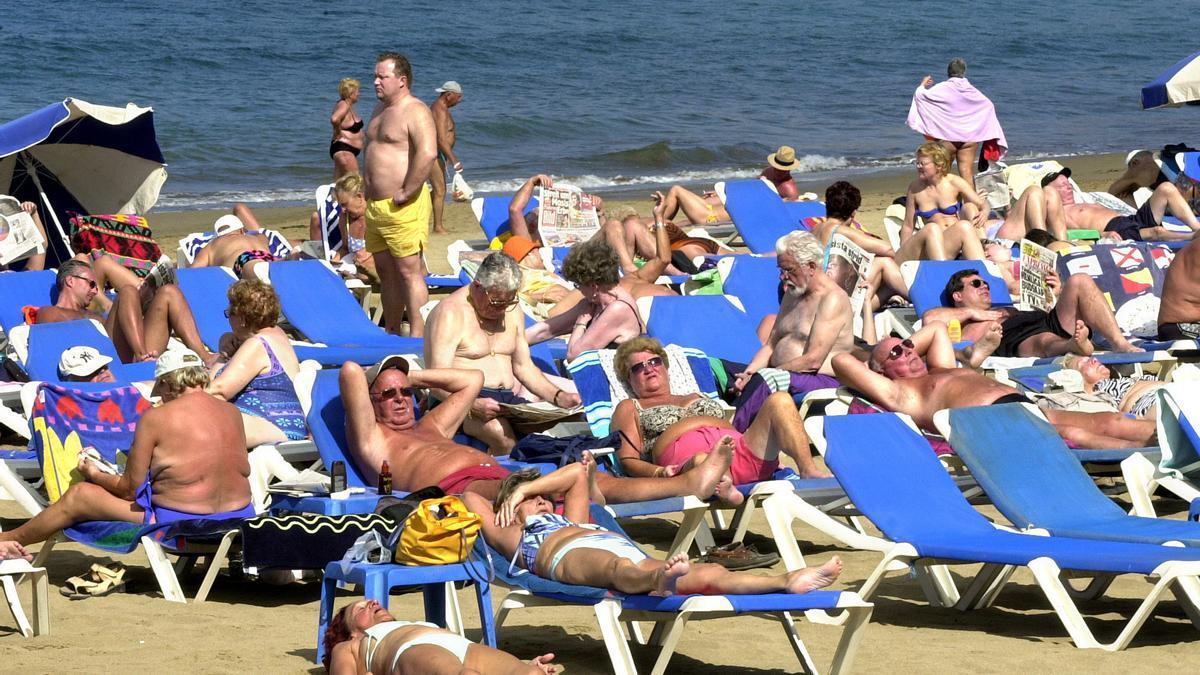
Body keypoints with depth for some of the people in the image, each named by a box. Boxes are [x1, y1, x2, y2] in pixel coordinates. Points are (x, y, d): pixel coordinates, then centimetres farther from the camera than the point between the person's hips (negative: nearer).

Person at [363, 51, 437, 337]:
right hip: (375, 205, 10)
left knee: (409, 270, -9)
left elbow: (427, 153, -27)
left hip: (403, 207, -10)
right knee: (385, 270, 14)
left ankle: (417, 337, -9)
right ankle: (391, 334, 22)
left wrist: (406, 193, -23)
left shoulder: (415, 112, -13)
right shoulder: (381, 110, 18)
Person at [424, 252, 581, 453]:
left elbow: (523, 366, 22)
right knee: (499, 431, -39)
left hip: (508, 400, 6)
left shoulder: (511, 310, 17)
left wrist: (558, 397, 5)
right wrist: (472, 405, -31)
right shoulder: (451, 314, -8)